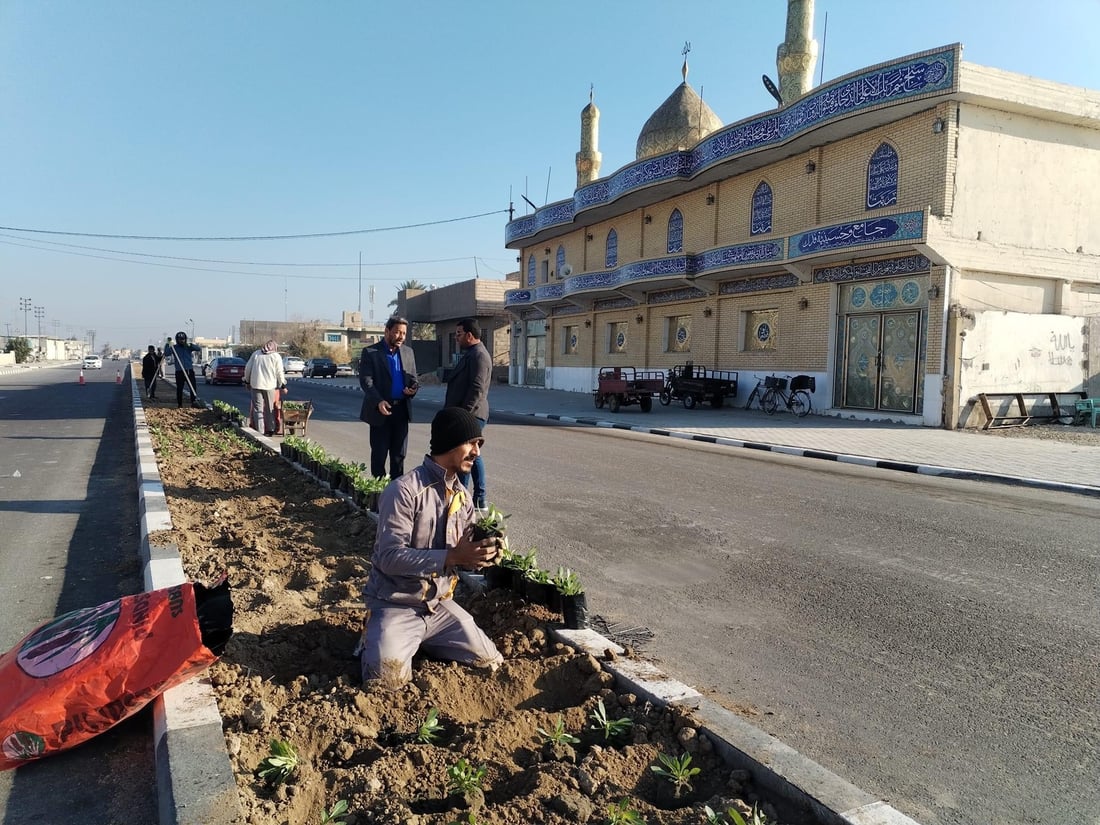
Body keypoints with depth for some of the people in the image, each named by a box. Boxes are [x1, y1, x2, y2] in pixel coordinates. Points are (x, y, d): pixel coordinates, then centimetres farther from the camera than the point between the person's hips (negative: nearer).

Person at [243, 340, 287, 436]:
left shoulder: (256, 353, 10)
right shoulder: (276, 356, 2)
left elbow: (247, 368, 11)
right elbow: (279, 373, 0)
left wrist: (247, 381, 21)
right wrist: (282, 385, 11)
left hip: (255, 385, 1)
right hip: (270, 385, -1)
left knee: (257, 408, 2)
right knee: (270, 408, 11)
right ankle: (270, 429, 16)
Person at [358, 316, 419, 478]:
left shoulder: (408, 352, 11)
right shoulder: (370, 352, -4)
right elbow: (365, 380, -11)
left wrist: (413, 388, -9)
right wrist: (378, 401, -25)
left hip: (401, 410, 4)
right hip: (380, 410, -4)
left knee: (399, 454, 9)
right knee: (379, 454, 2)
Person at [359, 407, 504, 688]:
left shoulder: (462, 497, 5)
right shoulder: (403, 491, -20)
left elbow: (461, 557, 9)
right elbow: (390, 557, -25)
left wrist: (480, 554, -15)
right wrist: (451, 556, -30)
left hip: (438, 604, 7)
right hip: (396, 605, -6)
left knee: (492, 663, 2)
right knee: (388, 678, -27)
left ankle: (421, 639, 22)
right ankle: (376, 641, 9)